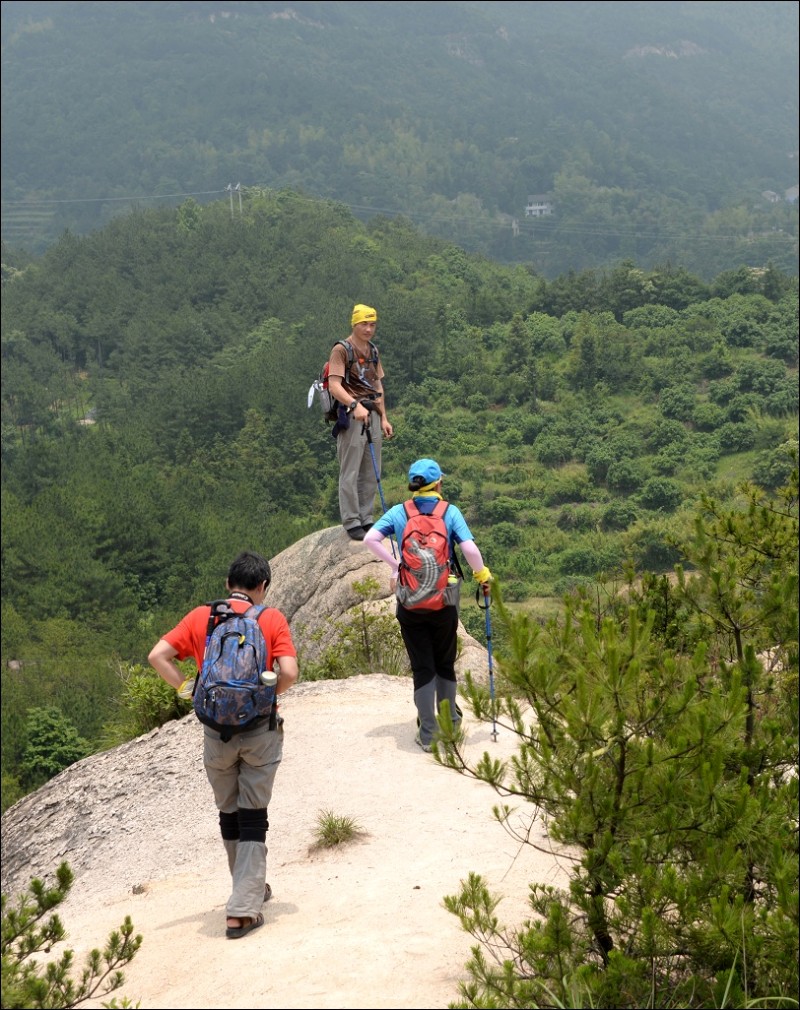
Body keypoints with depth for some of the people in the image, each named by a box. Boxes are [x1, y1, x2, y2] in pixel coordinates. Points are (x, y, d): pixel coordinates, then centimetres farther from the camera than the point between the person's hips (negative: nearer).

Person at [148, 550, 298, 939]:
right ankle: (242, 910, -1)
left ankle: (250, 888, 35)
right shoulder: (272, 619, -3)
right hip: (260, 728, -2)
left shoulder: (201, 616, 3)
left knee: (229, 815, 19)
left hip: (216, 729, 2)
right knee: (253, 817, 5)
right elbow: (289, 672, -12)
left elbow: (158, 656, -5)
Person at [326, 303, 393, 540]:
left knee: (371, 472, 11)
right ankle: (352, 523, 0)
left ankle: (366, 519, 19)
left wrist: (384, 418, 17)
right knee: (350, 472, -5)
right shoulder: (341, 350, -8)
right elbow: (335, 386, -18)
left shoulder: (373, 351, 17)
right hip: (351, 415, -8)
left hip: (372, 414, 8)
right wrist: (355, 405, -33)